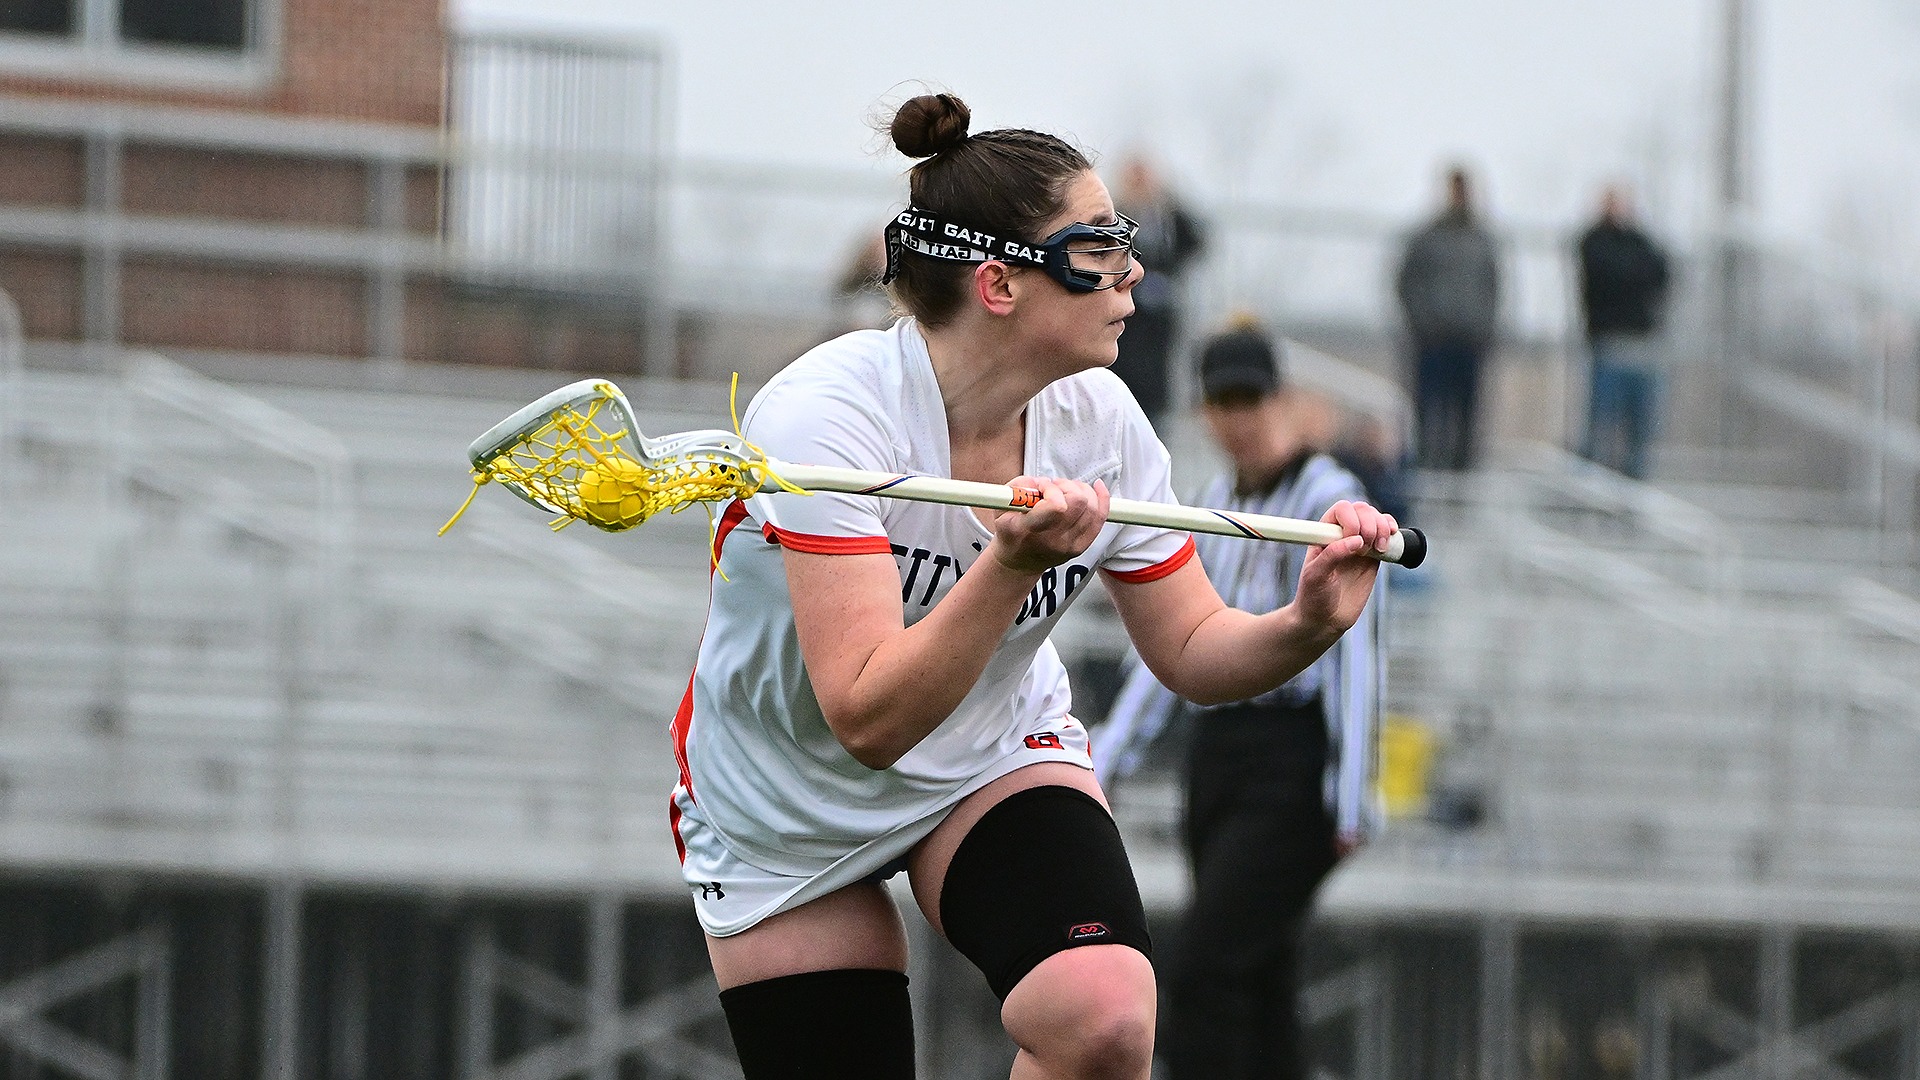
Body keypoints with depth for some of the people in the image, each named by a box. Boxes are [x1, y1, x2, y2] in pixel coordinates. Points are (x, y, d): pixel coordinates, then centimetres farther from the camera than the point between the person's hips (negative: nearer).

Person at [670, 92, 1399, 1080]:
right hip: (787, 806, -3)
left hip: (1000, 760, 3)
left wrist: (1306, 624, -23)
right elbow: (869, 718, -36)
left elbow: (1189, 648, -2)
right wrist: (1012, 565, -48)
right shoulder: (823, 413, -30)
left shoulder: (1097, 420, -13)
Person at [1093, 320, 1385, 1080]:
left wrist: (1353, 799, -19)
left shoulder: (1329, 501, -9)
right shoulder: (1216, 505, 15)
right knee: (1258, 983, 7)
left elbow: (1356, 655, -13)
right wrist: (1103, 763, 14)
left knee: (1208, 965, -17)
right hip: (1217, 755, 8)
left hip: (1295, 761, -8)